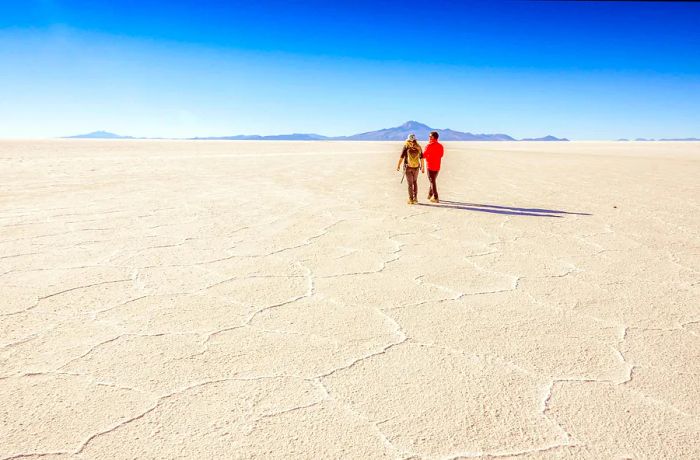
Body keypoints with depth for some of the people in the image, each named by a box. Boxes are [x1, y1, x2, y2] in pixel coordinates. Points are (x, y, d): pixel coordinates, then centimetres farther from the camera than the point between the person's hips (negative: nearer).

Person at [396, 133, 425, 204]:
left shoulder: (406, 146, -7)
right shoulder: (418, 147, 2)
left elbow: (401, 157, -7)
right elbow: (421, 158, 2)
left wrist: (398, 165, 3)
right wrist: (423, 167, 9)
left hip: (408, 167, -3)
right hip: (416, 167, 3)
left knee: (410, 183, 3)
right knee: (415, 182, 18)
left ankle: (411, 199, 4)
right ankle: (415, 198, 15)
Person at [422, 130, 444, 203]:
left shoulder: (429, 145, -15)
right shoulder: (440, 146, 4)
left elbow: (424, 155, -12)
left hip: (430, 166, -6)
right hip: (437, 166, 6)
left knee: (432, 181, -1)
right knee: (433, 180, 19)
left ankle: (435, 198, -4)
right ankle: (430, 195, 30)